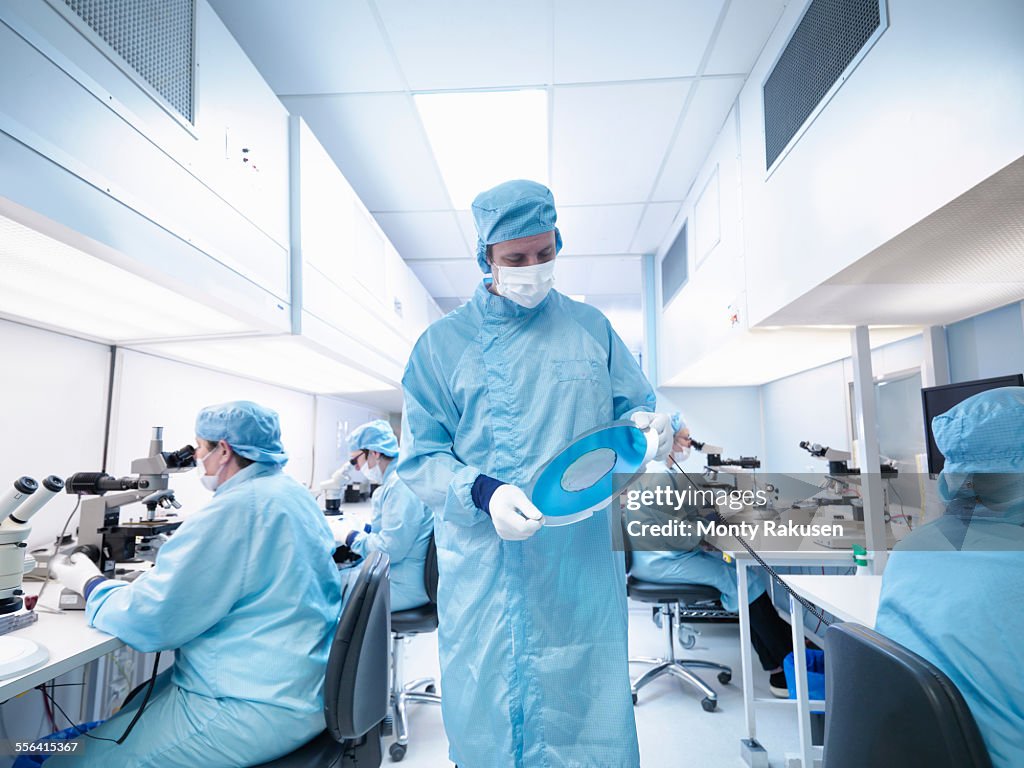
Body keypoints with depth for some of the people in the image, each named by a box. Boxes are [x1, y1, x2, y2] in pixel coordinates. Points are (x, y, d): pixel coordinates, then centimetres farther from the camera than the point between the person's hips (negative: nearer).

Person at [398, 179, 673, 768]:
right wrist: (484, 492, -17)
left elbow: (636, 406, 15)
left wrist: (647, 424, -9)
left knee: (587, 714, 8)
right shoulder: (443, 342, 4)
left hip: (581, 563, 1)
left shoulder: (590, 328, 8)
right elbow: (419, 459, 1)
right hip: (482, 570, 0)